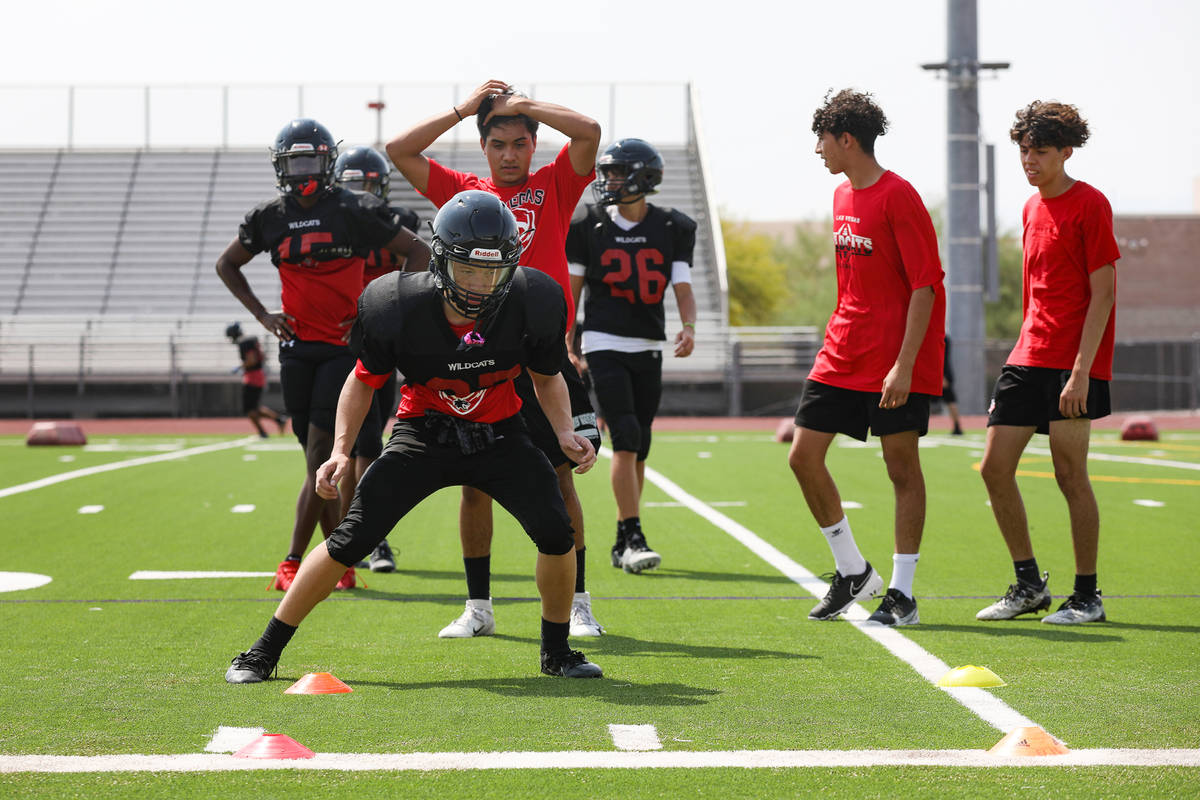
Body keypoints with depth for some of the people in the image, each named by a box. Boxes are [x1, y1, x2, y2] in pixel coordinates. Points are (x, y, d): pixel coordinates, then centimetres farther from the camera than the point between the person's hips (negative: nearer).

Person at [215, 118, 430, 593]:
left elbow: (417, 253, 2)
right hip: (297, 348, 4)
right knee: (322, 462, 7)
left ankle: (294, 563, -5)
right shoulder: (270, 218, 6)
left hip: (345, 345, -4)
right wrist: (262, 314, 10)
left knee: (321, 457, -11)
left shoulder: (355, 212, -5)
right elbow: (227, 264, 22)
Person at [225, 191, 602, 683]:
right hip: (425, 434, -1)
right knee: (351, 540, -12)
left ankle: (557, 652, 10)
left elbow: (547, 379, 1)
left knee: (556, 532, -15)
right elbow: (365, 379, -4)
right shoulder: (398, 308, -23)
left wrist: (565, 432, -15)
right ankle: (264, 652, 3)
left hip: (498, 434, 1)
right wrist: (342, 450, -13)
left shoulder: (532, 306, -20)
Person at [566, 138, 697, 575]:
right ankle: (633, 538, -15)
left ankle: (623, 544, 18)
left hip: (649, 349, 3)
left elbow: (683, 289, -2)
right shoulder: (589, 227, -1)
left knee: (638, 449, 8)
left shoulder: (671, 230, 3)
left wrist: (689, 327, -21)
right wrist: (570, 347, 2)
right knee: (626, 440, -15)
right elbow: (571, 292, 6)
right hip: (604, 346, -3)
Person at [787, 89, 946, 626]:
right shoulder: (843, 197, 13)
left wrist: (904, 365, -21)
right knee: (803, 456, 3)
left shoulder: (899, 198, -13)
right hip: (843, 355, 8)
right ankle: (852, 572, 17)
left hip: (895, 362, -8)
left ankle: (901, 592, 6)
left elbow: (924, 286, -16)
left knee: (903, 467, -2)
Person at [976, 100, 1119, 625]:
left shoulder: (1089, 205, -8)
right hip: (1028, 359, 8)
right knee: (995, 468, 3)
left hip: (1073, 364, -8)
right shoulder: (1031, 209, 15)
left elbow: (1103, 294, -12)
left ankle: (1087, 596, 6)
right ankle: (1029, 584, 14)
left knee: (1070, 475, -5)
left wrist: (1081, 371, -19)